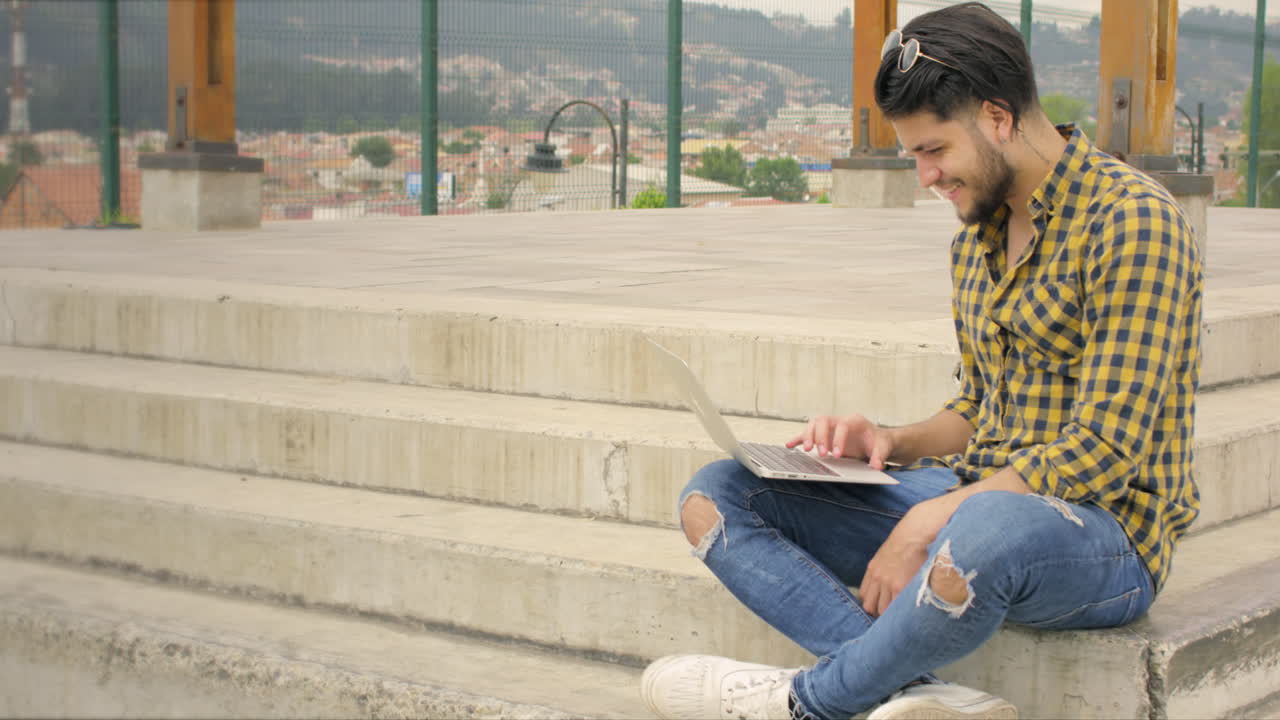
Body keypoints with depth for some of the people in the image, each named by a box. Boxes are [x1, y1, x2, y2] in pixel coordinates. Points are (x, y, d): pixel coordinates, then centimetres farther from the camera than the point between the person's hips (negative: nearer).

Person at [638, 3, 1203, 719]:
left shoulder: (1131, 220, -13)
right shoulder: (976, 242, 14)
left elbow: (1104, 451, -20)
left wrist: (932, 520, -23)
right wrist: (892, 442, 2)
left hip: (1104, 525, -8)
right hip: (979, 495, 9)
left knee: (981, 530, -45)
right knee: (713, 499, -4)